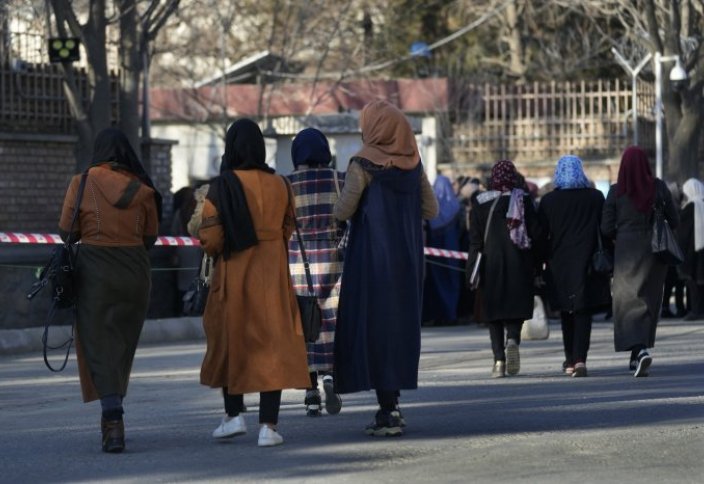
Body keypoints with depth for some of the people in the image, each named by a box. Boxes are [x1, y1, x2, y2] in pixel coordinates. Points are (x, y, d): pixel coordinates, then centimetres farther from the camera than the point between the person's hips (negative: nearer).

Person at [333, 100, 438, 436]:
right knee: (400, 324, 15)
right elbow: (430, 209, 9)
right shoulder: (413, 163, 6)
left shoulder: (363, 164, -11)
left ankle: (387, 411, -6)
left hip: (372, 255, -6)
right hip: (406, 256, 6)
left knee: (372, 324, -2)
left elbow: (343, 212, -13)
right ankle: (392, 406, 17)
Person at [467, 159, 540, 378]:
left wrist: (472, 270, 1)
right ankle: (513, 339, -23)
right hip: (518, 264, 0)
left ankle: (499, 360, -2)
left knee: (493, 312, 6)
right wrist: (536, 267, 5)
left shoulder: (481, 203, 1)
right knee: (517, 306, 7)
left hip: (490, 265, 0)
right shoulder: (524, 200, -1)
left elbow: (475, 239, -1)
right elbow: (535, 234, -2)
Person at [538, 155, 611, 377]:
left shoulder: (548, 200, -2)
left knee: (566, 313, 15)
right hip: (587, 264, -1)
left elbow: (541, 234, -1)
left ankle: (570, 360, 20)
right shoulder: (595, 197, -1)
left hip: (559, 264, 1)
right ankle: (580, 359, -18)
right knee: (583, 312, -2)